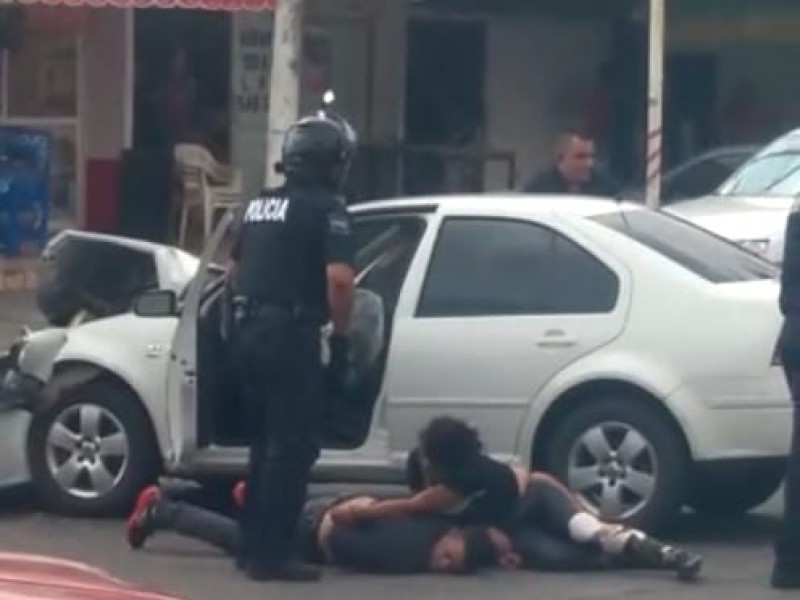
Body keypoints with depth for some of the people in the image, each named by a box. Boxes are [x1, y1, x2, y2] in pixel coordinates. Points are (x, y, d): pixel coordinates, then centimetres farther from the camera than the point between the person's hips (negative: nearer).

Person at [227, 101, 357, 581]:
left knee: (266, 443, 18)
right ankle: (271, 555, -6)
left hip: (250, 330, 8)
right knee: (292, 448, -4)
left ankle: (253, 546, 22)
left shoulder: (260, 205, 17)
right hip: (290, 335, -8)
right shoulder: (325, 208, -9)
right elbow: (339, 277, -21)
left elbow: (235, 270, 27)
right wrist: (341, 337, -12)